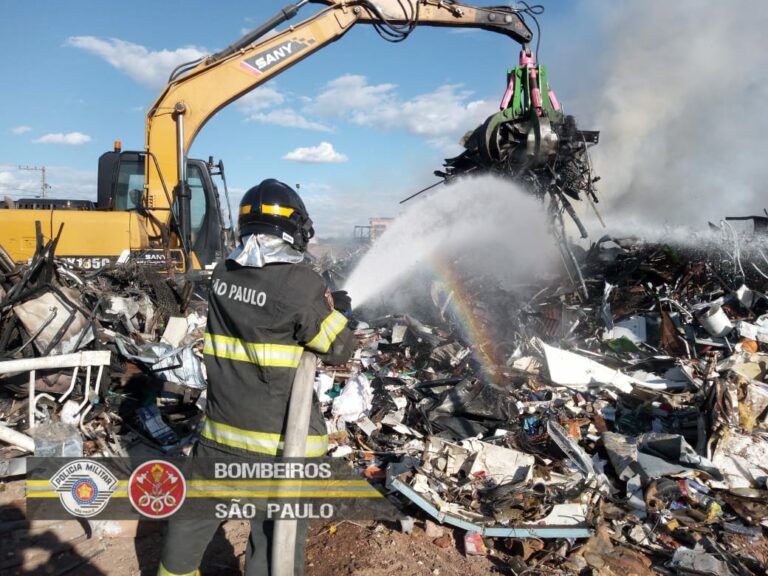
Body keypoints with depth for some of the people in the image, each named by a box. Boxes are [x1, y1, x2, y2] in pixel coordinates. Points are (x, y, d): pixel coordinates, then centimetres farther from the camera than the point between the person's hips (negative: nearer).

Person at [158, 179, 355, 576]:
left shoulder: (223, 274, 0)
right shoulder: (301, 282, -17)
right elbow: (339, 350, -8)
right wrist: (336, 312, 10)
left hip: (221, 425, 6)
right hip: (280, 437, -5)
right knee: (275, 538, 9)